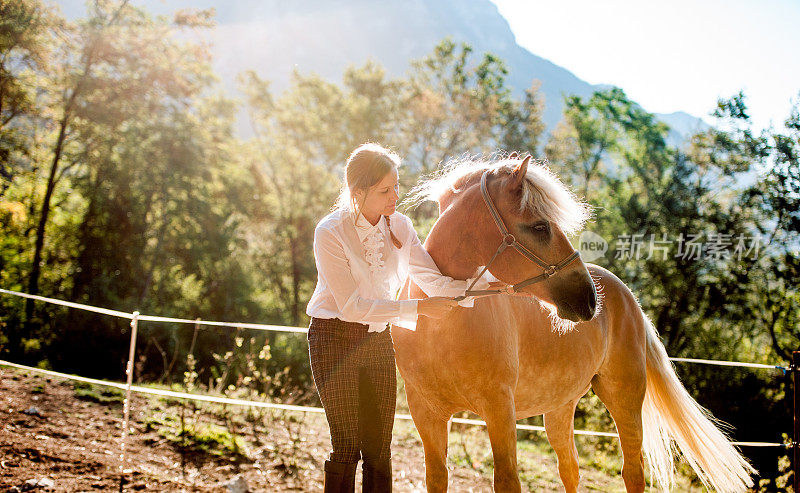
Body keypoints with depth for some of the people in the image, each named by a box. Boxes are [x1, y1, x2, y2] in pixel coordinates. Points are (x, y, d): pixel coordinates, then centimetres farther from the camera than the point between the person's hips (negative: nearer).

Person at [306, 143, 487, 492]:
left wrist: (488, 288, -20)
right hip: (336, 337, -5)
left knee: (379, 449, 6)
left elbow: (434, 281, -4)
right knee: (347, 447, -4)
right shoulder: (330, 232, -18)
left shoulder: (399, 226, -1)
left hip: (379, 340, 5)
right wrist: (418, 308, -25)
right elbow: (352, 306, -21)